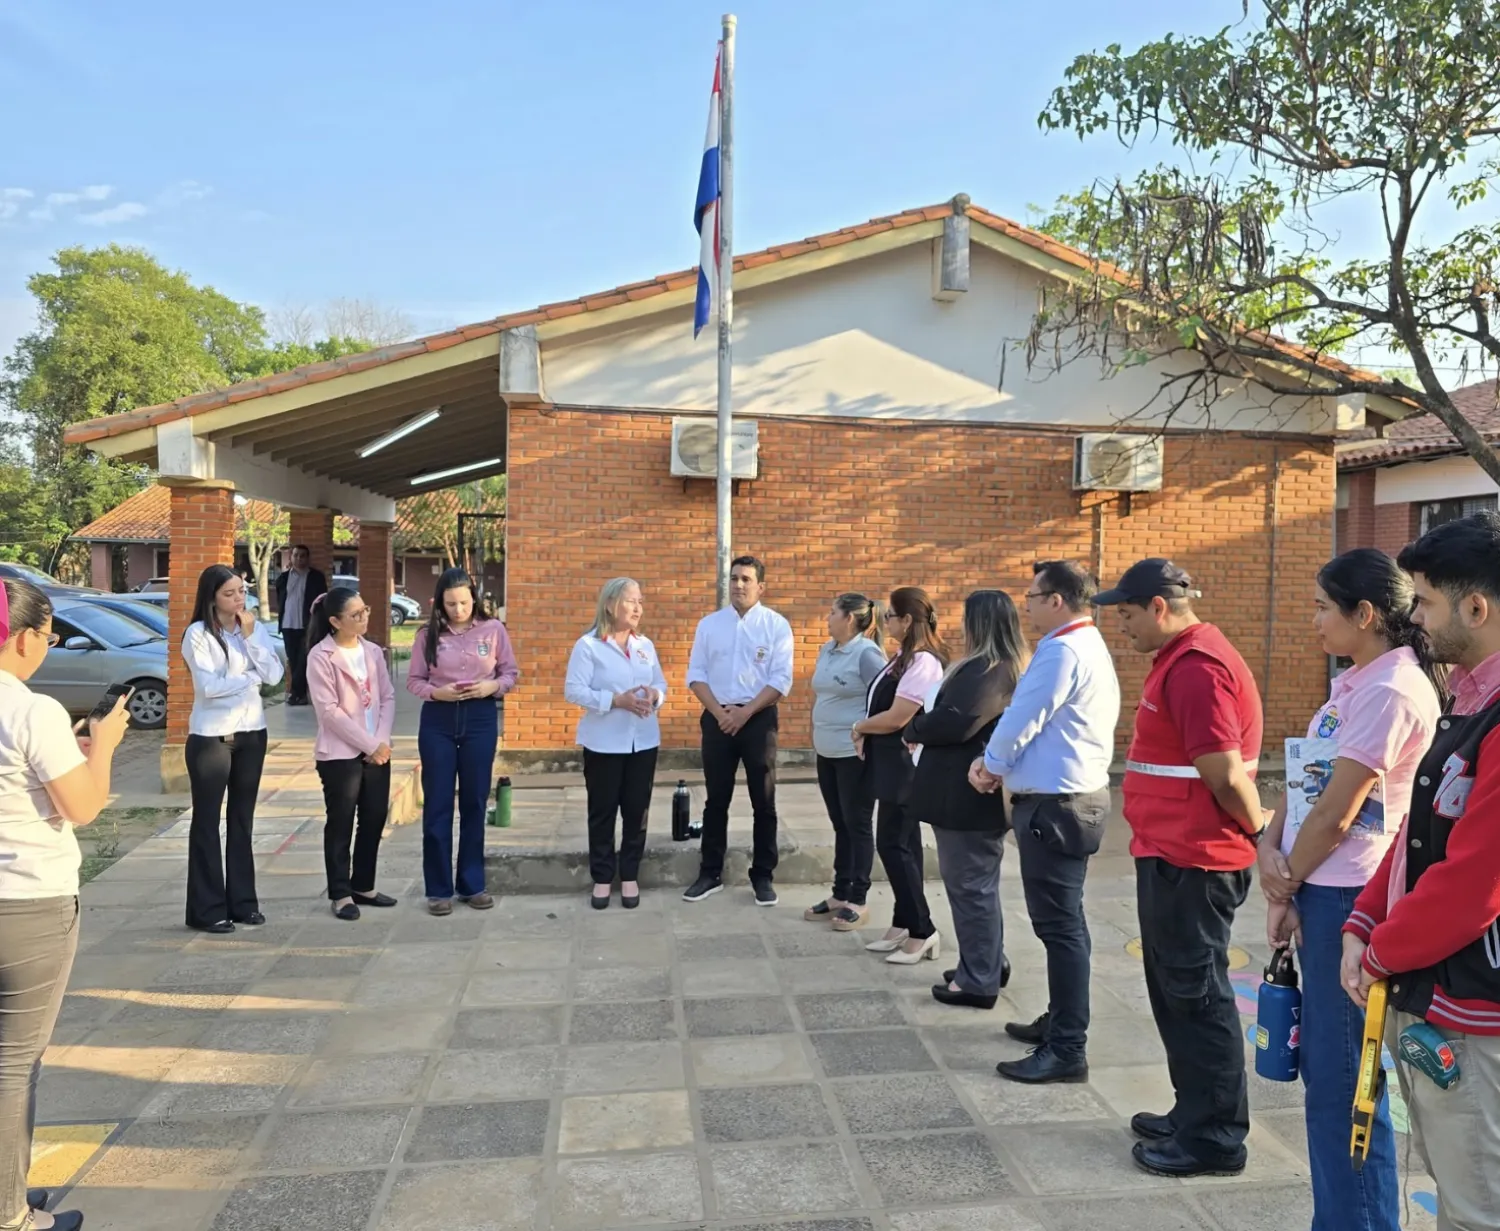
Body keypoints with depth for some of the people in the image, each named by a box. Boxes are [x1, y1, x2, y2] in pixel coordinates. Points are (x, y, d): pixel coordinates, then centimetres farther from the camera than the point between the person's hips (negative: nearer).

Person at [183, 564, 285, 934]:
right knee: (207, 821, 3)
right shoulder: (198, 634, -9)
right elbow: (209, 686, -18)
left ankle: (242, 901, 20)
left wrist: (250, 636, -10)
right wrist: (252, 676, -7)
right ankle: (207, 909, 10)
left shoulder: (255, 628, 6)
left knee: (242, 819, 12)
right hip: (210, 736, -5)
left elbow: (274, 675, -4)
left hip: (251, 732, 5)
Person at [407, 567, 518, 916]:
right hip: (437, 720, 0)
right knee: (437, 804, 4)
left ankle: (472, 884, 22)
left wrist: (492, 686, -17)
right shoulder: (428, 635, 0)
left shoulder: (493, 629, -1)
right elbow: (413, 681, 1)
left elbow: (511, 673, 3)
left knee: (474, 802, 9)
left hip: (481, 719, 0)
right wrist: (437, 692, -18)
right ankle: (439, 888, 15)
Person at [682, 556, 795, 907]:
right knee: (716, 800, 10)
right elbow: (696, 674, 3)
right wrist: (719, 712, -10)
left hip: (759, 718, -2)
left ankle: (763, 876, 18)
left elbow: (781, 679, -8)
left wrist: (745, 712, -14)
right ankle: (710, 874, 21)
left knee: (763, 801, 5)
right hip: (717, 717, 2)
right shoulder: (709, 624, 5)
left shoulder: (776, 625, -3)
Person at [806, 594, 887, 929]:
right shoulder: (827, 649, 10)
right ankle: (840, 894, 24)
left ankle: (858, 901, 12)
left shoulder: (867, 653, -15)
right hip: (827, 752, 8)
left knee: (858, 825, 3)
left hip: (855, 754, -8)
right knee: (840, 825, 15)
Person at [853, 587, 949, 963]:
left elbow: (896, 718, -22)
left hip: (904, 765, -10)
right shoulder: (905, 657, 12)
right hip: (893, 763, 10)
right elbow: (882, 704, 13)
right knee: (902, 844, 14)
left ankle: (922, 931, 6)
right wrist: (866, 733, -5)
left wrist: (859, 727, -6)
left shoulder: (923, 661, -20)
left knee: (893, 845, -4)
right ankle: (904, 925, 23)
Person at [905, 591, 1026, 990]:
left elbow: (952, 721, -28)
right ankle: (989, 965, 33)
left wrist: (912, 729, -10)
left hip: (967, 795, -11)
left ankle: (979, 981, 10)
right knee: (979, 883, 21)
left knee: (969, 885, 0)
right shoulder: (1010, 668, 13)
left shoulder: (984, 671, -20)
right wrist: (924, 726, 5)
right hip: (981, 793, 11)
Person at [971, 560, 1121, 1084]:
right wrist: (999, 763, 5)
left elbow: (1022, 720, -16)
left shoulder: (1062, 651, -18)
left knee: (1059, 925, -5)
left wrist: (991, 763, 2)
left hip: (1056, 804, -11)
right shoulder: (1087, 646, 16)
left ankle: (1067, 1051, 2)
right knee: (1062, 922, 19)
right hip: (1075, 797, 11)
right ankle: (1061, 1020, 32)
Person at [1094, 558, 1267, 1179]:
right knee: (1175, 987, 19)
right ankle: (1193, 1112, 33)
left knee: (1196, 994, 1)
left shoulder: (1196, 666, -20)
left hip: (1192, 861, -11)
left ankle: (1215, 1138, 15)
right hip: (1172, 854, 11)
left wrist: (1258, 828, -8)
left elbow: (1227, 775, -23)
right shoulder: (1182, 659, 14)